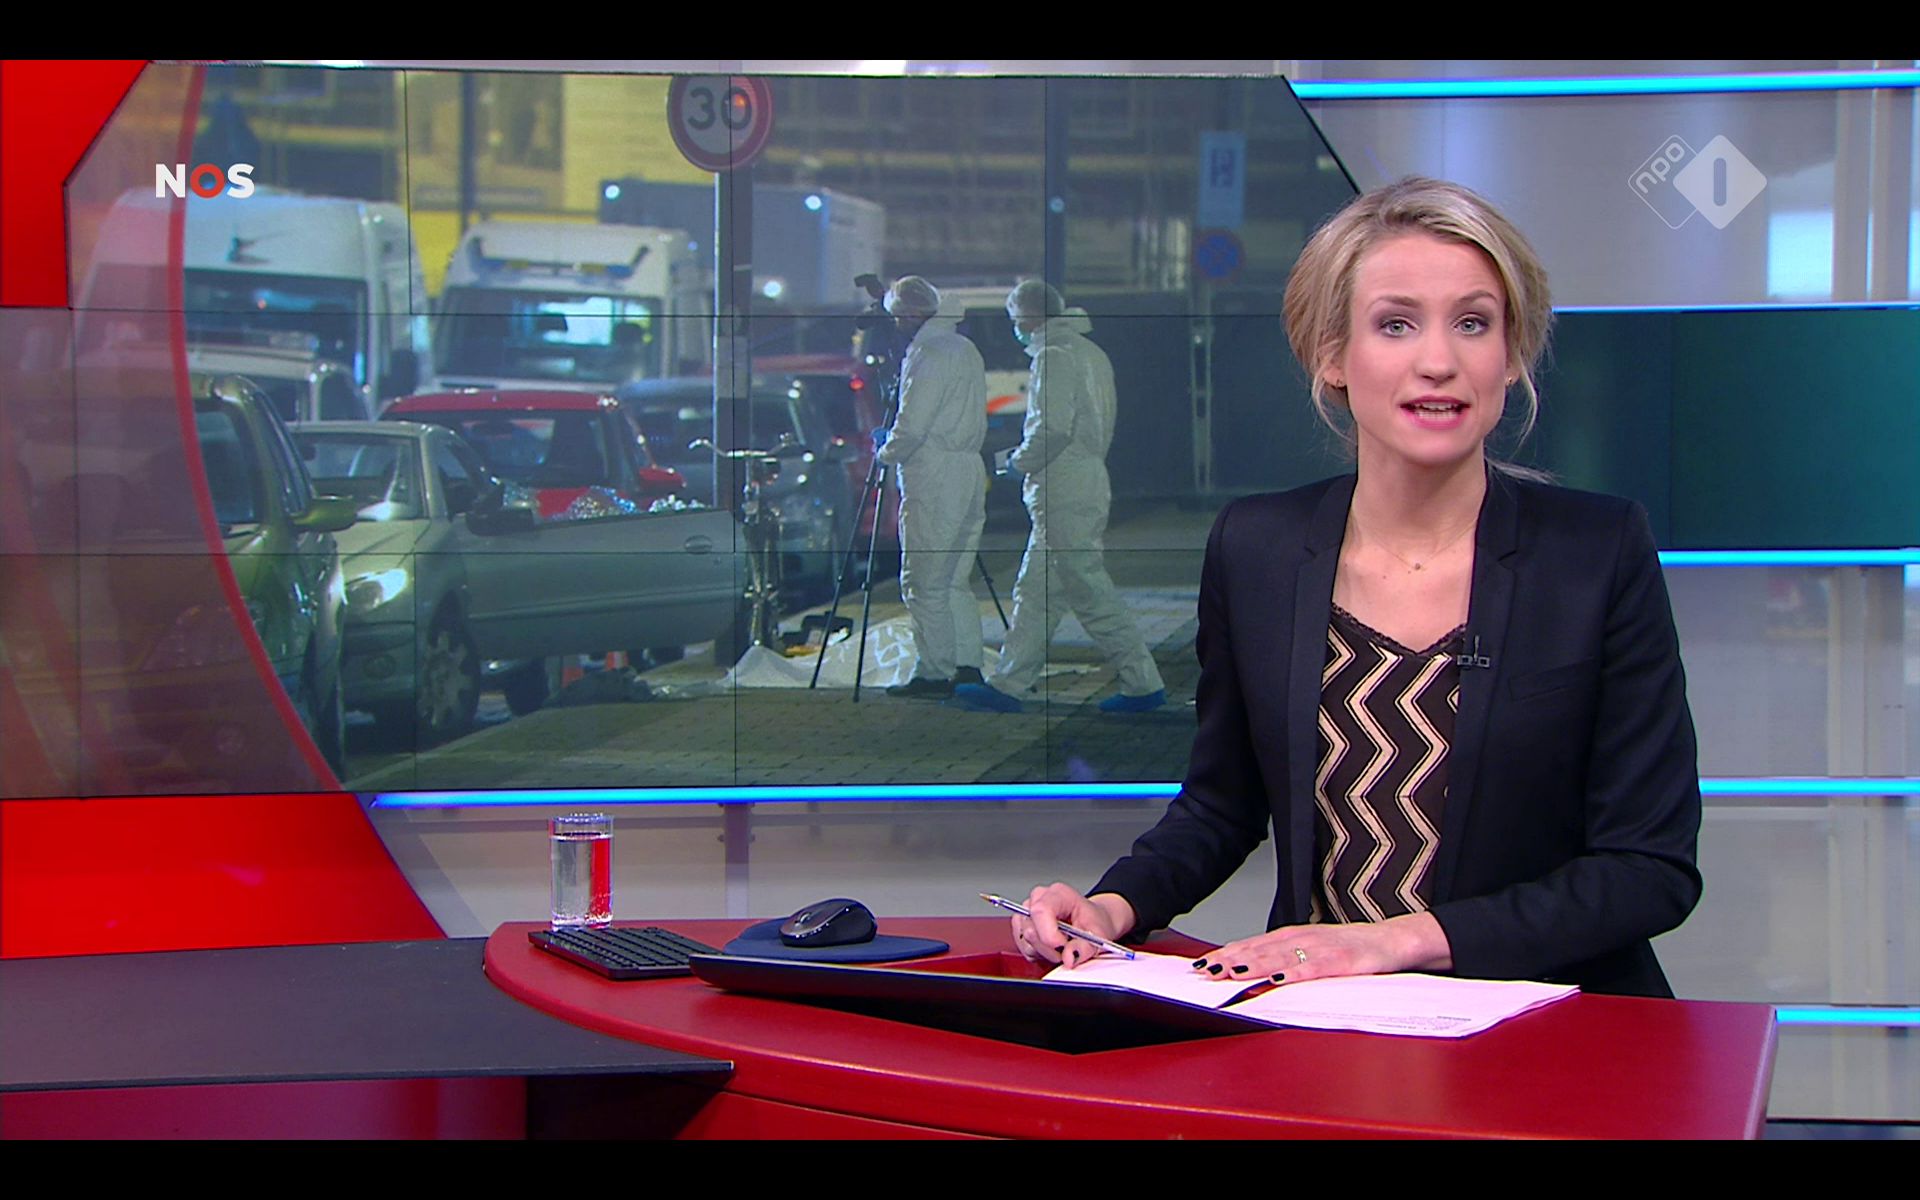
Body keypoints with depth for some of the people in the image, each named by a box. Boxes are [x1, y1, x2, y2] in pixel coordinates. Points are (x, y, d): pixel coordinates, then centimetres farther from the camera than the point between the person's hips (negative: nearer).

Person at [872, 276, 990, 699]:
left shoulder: (927, 354, -13)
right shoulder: (967, 350, 16)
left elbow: (911, 426, -17)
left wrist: (885, 452, 3)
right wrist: (893, 441, 22)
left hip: (933, 477, -9)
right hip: (970, 472, 10)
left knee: (924, 583, -4)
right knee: (956, 580, 15)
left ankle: (934, 673, -4)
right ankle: (968, 664, 14)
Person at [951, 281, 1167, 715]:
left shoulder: (1053, 357, -14)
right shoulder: (1090, 353, 16)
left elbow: (1053, 428, -22)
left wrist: (1020, 461, -6)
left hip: (1064, 494, -10)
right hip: (1088, 480, 10)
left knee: (1090, 590, -5)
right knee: (1034, 591, 11)